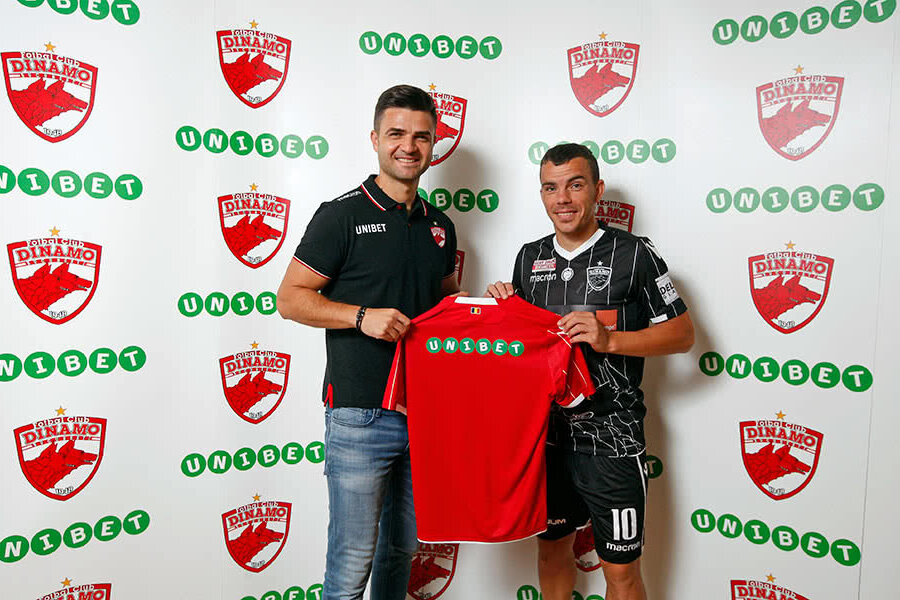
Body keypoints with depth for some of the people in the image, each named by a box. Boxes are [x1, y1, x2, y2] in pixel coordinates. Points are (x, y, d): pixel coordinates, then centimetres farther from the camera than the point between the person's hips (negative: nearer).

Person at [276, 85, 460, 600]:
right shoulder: (343, 215, -5)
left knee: (403, 547, 19)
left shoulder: (441, 226, 13)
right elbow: (291, 298, -6)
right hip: (361, 415, -5)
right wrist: (362, 315, -20)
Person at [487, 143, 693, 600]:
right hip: (545, 430, 4)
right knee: (552, 547, 20)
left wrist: (609, 339, -20)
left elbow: (682, 334, -7)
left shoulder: (634, 254, -7)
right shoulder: (530, 257, 7)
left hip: (610, 438, -4)